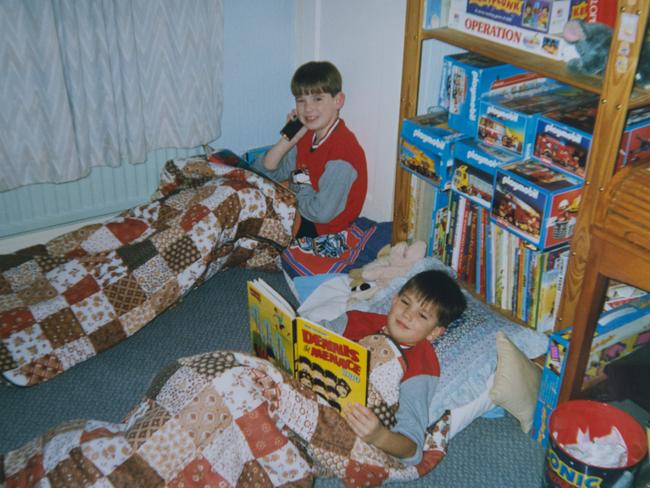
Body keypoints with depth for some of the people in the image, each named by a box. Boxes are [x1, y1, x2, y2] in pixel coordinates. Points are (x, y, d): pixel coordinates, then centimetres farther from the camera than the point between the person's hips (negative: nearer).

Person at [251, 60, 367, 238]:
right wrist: (288, 139, -9)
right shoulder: (307, 136, 4)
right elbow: (265, 174, 3)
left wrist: (297, 190, -11)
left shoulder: (342, 150, -25)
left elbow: (322, 213, -30)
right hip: (299, 212, 8)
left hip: (320, 230, -8)